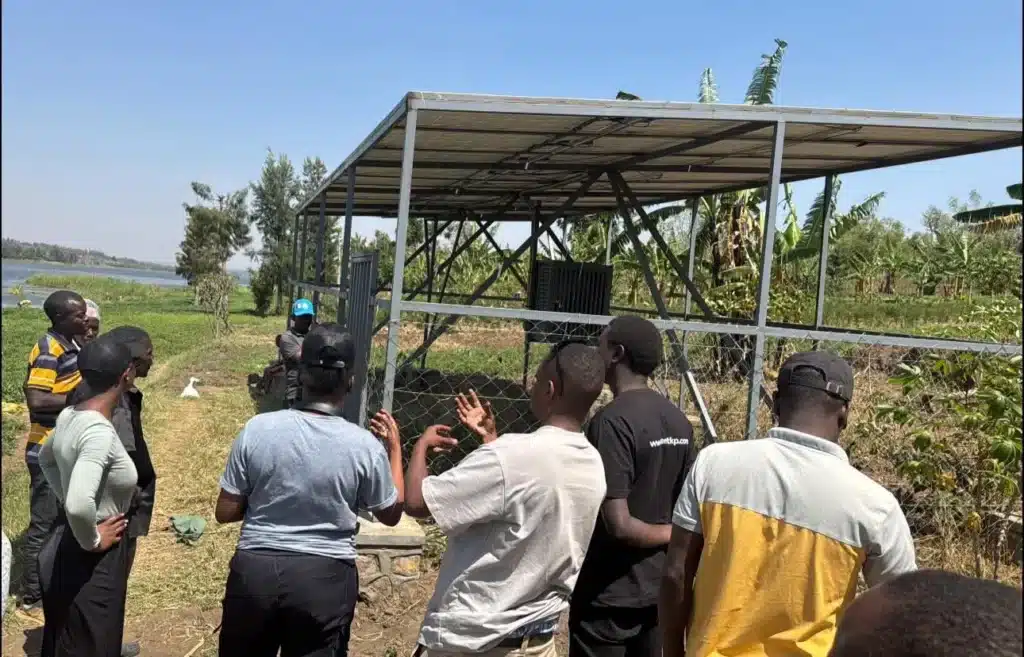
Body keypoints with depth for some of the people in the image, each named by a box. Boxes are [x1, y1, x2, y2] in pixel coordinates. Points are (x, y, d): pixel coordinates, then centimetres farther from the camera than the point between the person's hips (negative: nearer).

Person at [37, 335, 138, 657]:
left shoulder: (70, 415, -1)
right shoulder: (99, 431, -29)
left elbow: (46, 459, 20)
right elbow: (79, 506, -40)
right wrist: (91, 542, -22)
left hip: (63, 544, 9)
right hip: (90, 560, -9)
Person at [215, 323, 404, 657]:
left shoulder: (257, 429, -12)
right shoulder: (364, 445, -14)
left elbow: (226, 512, -3)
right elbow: (392, 514, 2)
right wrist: (394, 448, 12)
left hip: (255, 569, 2)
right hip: (326, 576, -1)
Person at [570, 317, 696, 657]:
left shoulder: (612, 421, -22)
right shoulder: (678, 420, 3)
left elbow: (617, 524, -25)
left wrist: (667, 534, -10)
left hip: (608, 595, -7)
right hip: (657, 587, 8)